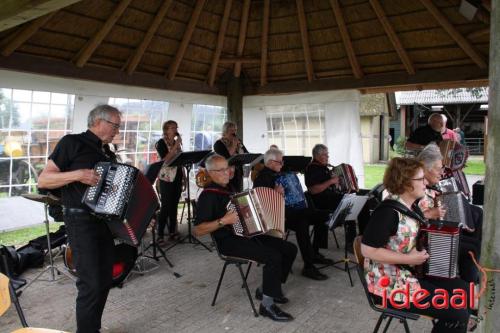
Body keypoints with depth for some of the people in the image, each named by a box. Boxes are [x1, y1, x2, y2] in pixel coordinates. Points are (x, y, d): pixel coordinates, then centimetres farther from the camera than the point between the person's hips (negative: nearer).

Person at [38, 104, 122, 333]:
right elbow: (43, 180, -9)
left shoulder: (107, 155, 14)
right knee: (92, 283, -8)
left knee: (105, 280, 11)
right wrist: (77, 174, -23)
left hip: (105, 220, 7)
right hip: (81, 220, -7)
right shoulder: (72, 143, -6)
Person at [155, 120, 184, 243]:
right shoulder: (161, 143, -6)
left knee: (174, 205, 9)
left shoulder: (177, 142, 14)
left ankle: (172, 232, 18)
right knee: (166, 206, -7)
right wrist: (176, 146, -18)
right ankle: (160, 235, -1)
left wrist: (183, 176, 12)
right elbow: (165, 159, -20)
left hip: (177, 177, 6)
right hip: (166, 178, -6)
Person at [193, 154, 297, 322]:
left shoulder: (229, 188, 16)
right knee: (273, 257, -27)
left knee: (290, 249, 1)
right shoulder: (208, 194, -12)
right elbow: (197, 230, -19)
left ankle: (267, 288, 13)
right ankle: (267, 304, -12)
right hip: (229, 241, -9)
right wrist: (223, 221, -27)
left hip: (247, 234, 9)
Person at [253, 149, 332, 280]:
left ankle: (314, 253, 12)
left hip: (291, 208, 10)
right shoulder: (262, 177, -9)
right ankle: (308, 267, -30)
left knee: (323, 215, 4)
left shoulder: (277, 174, 19)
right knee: (302, 222, -37)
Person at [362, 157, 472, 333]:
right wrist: (408, 258, -24)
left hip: (412, 273, 10)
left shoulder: (410, 206, 6)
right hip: (390, 283, -10)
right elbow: (368, 250, -27)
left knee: (461, 288, 11)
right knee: (458, 314, -10)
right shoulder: (387, 210, -23)